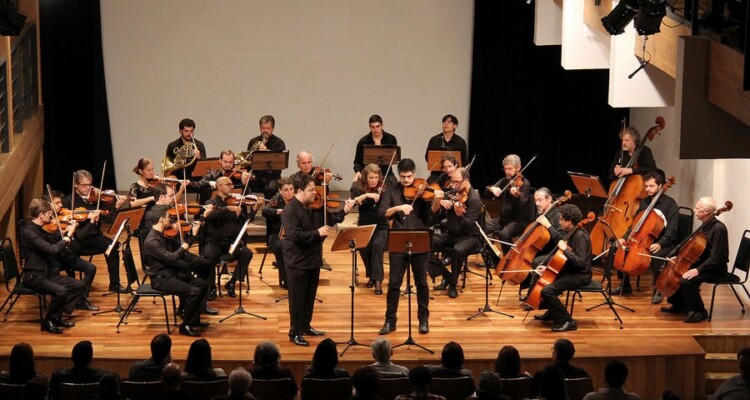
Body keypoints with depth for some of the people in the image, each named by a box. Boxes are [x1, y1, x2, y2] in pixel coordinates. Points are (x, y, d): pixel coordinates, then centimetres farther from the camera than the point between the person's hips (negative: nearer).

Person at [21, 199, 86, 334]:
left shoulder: (39, 230, 10)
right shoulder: (28, 232, -20)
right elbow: (53, 250, -28)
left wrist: (65, 234, 4)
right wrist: (68, 235, -15)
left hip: (47, 273, 10)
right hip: (34, 276, -10)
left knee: (80, 286, 1)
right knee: (61, 291, -32)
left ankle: (56, 317, 7)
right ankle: (48, 322, -10)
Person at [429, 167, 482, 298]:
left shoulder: (474, 199, -15)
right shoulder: (452, 193, 4)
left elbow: (470, 225, -23)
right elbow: (435, 214, 1)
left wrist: (459, 214, -42)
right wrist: (437, 201, -20)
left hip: (469, 237, -6)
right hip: (450, 234, 6)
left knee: (458, 250, -39)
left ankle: (453, 284, -14)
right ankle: (446, 276, -2)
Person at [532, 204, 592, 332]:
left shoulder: (580, 236, -22)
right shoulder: (573, 233, 8)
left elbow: (580, 262, -31)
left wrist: (565, 249, -29)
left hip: (580, 276, -11)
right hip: (571, 272, 11)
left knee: (547, 291, -25)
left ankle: (567, 321, -16)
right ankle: (551, 313, 31)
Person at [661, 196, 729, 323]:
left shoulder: (718, 228, -23)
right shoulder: (705, 225, 7)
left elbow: (716, 257, -28)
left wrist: (698, 270, -32)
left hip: (715, 269, -10)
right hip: (702, 264, 10)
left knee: (686, 280, -30)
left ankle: (699, 312, -12)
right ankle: (679, 305, 24)